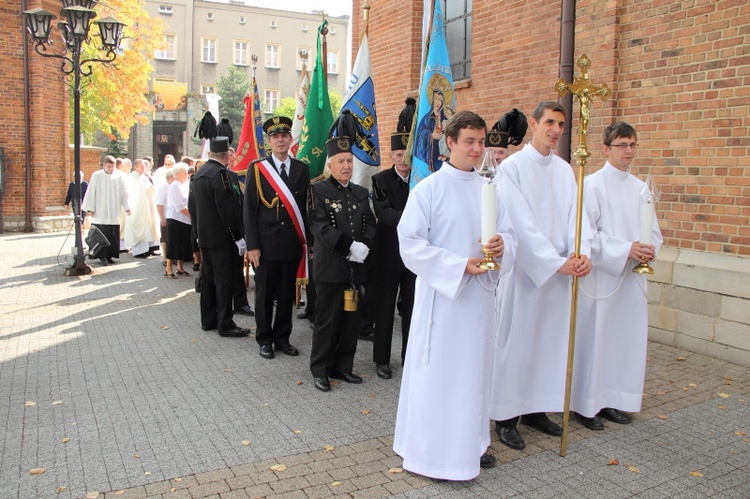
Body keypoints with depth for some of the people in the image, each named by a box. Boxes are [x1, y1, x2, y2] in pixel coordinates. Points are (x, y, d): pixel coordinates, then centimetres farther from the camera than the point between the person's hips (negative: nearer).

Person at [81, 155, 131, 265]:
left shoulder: (119, 176, 3)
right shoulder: (96, 176, 0)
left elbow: (124, 193, 6)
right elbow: (91, 192, 2)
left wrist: (127, 207, 3)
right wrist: (90, 208, -1)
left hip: (114, 213, 2)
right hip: (100, 214, -2)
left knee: (113, 236, 3)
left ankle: (109, 255, 14)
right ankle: (102, 256, 4)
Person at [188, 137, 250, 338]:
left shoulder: (197, 175, 10)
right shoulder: (220, 173, -17)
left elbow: (192, 207, 15)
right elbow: (227, 209, -20)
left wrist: (198, 233, 20)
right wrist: (238, 237, -15)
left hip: (204, 237, 9)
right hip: (221, 238, -8)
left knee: (208, 278, 14)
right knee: (224, 280, -3)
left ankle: (208, 320, 23)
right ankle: (225, 324, 2)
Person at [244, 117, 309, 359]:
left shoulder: (301, 169, 7)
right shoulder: (257, 168, -1)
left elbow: (307, 207, 8)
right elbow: (249, 209, -4)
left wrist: (307, 240, 3)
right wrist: (252, 245, -9)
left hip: (292, 244, 2)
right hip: (266, 244, -2)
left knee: (287, 294, 11)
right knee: (264, 294, 7)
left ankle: (282, 338, 24)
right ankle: (265, 339, 21)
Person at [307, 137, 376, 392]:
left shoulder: (361, 193, 13)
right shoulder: (318, 190, -3)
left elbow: (370, 224, 9)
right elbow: (320, 226, -13)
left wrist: (364, 246, -12)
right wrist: (350, 246, -20)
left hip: (355, 267, 5)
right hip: (330, 267, -5)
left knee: (351, 320, 11)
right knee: (326, 320, 2)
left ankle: (343, 367, 24)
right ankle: (320, 370, 15)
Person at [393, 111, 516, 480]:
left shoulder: (487, 189, 8)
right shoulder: (428, 189, -8)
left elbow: (507, 232, 9)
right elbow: (411, 243, -12)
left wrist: (502, 245, -15)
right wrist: (460, 266, -18)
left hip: (479, 293, 6)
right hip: (442, 295, -6)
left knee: (473, 369, 15)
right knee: (439, 371, 2)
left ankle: (468, 443, 31)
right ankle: (433, 452, 16)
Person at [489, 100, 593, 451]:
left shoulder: (564, 170, 12)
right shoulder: (513, 167, -7)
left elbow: (575, 213, 3)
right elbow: (522, 222, -14)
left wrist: (581, 253, -15)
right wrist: (556, 262, -19)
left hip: (559, 270, 6)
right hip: (525, 268, -6)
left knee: (549, 338, 12)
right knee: (516, 339, 0)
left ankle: (536, 409, 26)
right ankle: (506, 416, 12)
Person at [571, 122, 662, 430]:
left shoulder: (640, 188, 12)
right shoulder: (592, 185, -6)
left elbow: (654, 231, 14)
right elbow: (587, 233, -13)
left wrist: (649, 250, -8)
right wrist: (626, 250, -20)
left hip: (632, 276, 6)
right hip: (600, 275, -6)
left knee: (626, 337, 9)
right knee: (594, 337, -1)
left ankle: (610, 400, 22)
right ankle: (586, 404, 11)